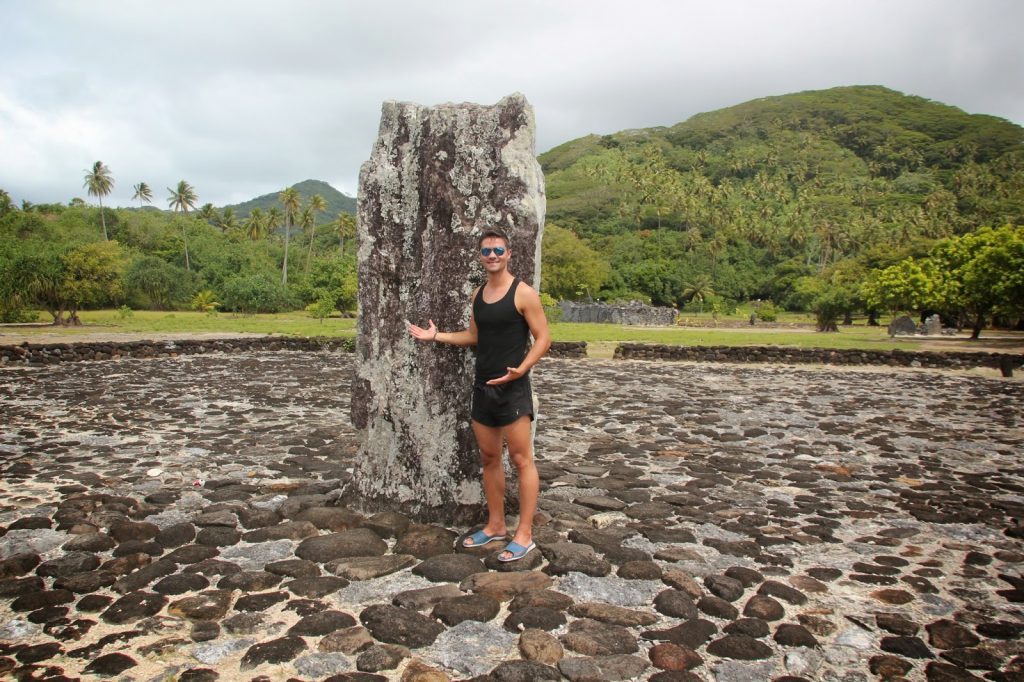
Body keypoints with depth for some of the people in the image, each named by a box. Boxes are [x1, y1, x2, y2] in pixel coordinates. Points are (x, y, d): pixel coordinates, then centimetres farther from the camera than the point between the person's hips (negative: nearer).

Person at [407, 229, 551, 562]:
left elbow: (543, 338, -11)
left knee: (521, 460, -3)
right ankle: (495, 525, 25)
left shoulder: (523, 293, -9)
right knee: (489, 458, 12)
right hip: (482, 387, 7)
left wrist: (520, 369, -24)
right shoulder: (477, 295, 11)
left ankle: (524, 534, 5)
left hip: (513, 388, -7)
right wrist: (437, 336, 15)